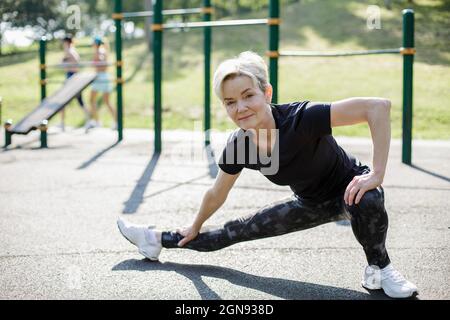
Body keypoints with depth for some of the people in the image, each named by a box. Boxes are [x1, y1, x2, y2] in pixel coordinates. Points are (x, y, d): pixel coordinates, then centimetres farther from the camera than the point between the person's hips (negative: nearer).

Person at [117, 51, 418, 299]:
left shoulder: (301, 118, -38)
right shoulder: (238, 145, -19)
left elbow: (379, 106, -44)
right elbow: (216, 195, 2)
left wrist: (377, 174, -44)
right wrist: (195, 229, 16)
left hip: (350, 189, -5)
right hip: (311, 204, 5)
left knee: (367, 200, -40)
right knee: (241, 229, 10)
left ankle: (379, 267, -11)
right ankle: (159, 240, 30)